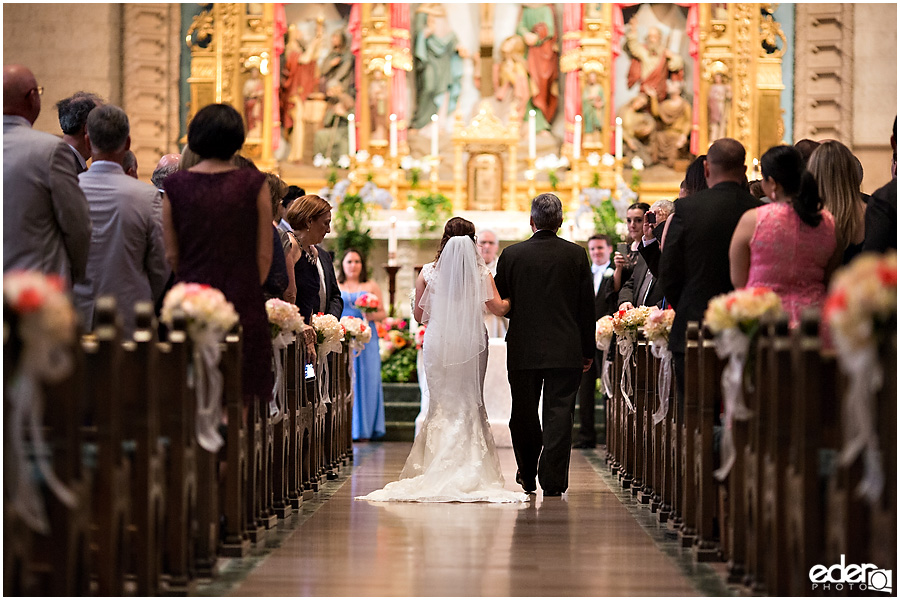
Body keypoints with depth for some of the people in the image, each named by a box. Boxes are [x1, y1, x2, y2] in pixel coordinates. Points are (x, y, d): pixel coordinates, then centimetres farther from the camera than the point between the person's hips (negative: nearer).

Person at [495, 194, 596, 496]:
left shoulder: (511, 255, -4)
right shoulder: (576, 255, -3)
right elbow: (587, 306, 0)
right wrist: (588, 350, 8)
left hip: (523, 349, 0)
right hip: (565, 350, 0)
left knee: (524, 414, 13)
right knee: (559, 413, 2)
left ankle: (528, 475, 23)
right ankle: (553, 480, -2)